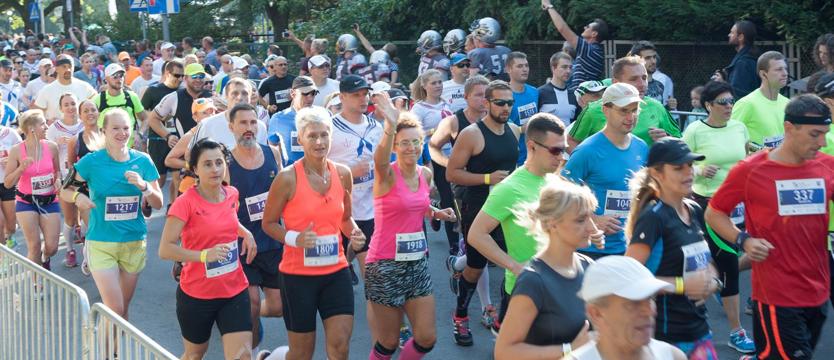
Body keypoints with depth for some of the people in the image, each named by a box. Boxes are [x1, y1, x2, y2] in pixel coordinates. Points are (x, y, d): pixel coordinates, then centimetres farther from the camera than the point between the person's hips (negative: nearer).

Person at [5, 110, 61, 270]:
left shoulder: (51, 147, -4)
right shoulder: (16, 151, -11)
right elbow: (7, 183, -8)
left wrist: (58, 180, -9)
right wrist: (21, 168, -24)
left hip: (50, 201, 2)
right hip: (26, 202, -2)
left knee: (52, 247, 1)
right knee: (34, 247, -5)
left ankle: (44, 258, 39)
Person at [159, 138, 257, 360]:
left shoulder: (232, 194, 0)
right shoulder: (185, 203, -17)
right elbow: (165, 249, -20)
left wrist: (246, 233, 5)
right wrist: (204, 254, -31)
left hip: (235, 292, 4)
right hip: (196, 295, -3)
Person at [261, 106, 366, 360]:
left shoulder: (343, 174, 2)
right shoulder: (288, 178, -12)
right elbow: (268, 223, -4)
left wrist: (354, 234, -4)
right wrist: (294, 239, -21)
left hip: (336, 271, 4)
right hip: (298, 274, -4)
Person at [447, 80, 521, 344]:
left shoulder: (514, 131, 5)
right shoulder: (471, 134, -14)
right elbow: (451, 174, -15)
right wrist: (488, 178, -22)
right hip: (478, 210, -5)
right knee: (476, 267, 5)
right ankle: (460, 316, 26)